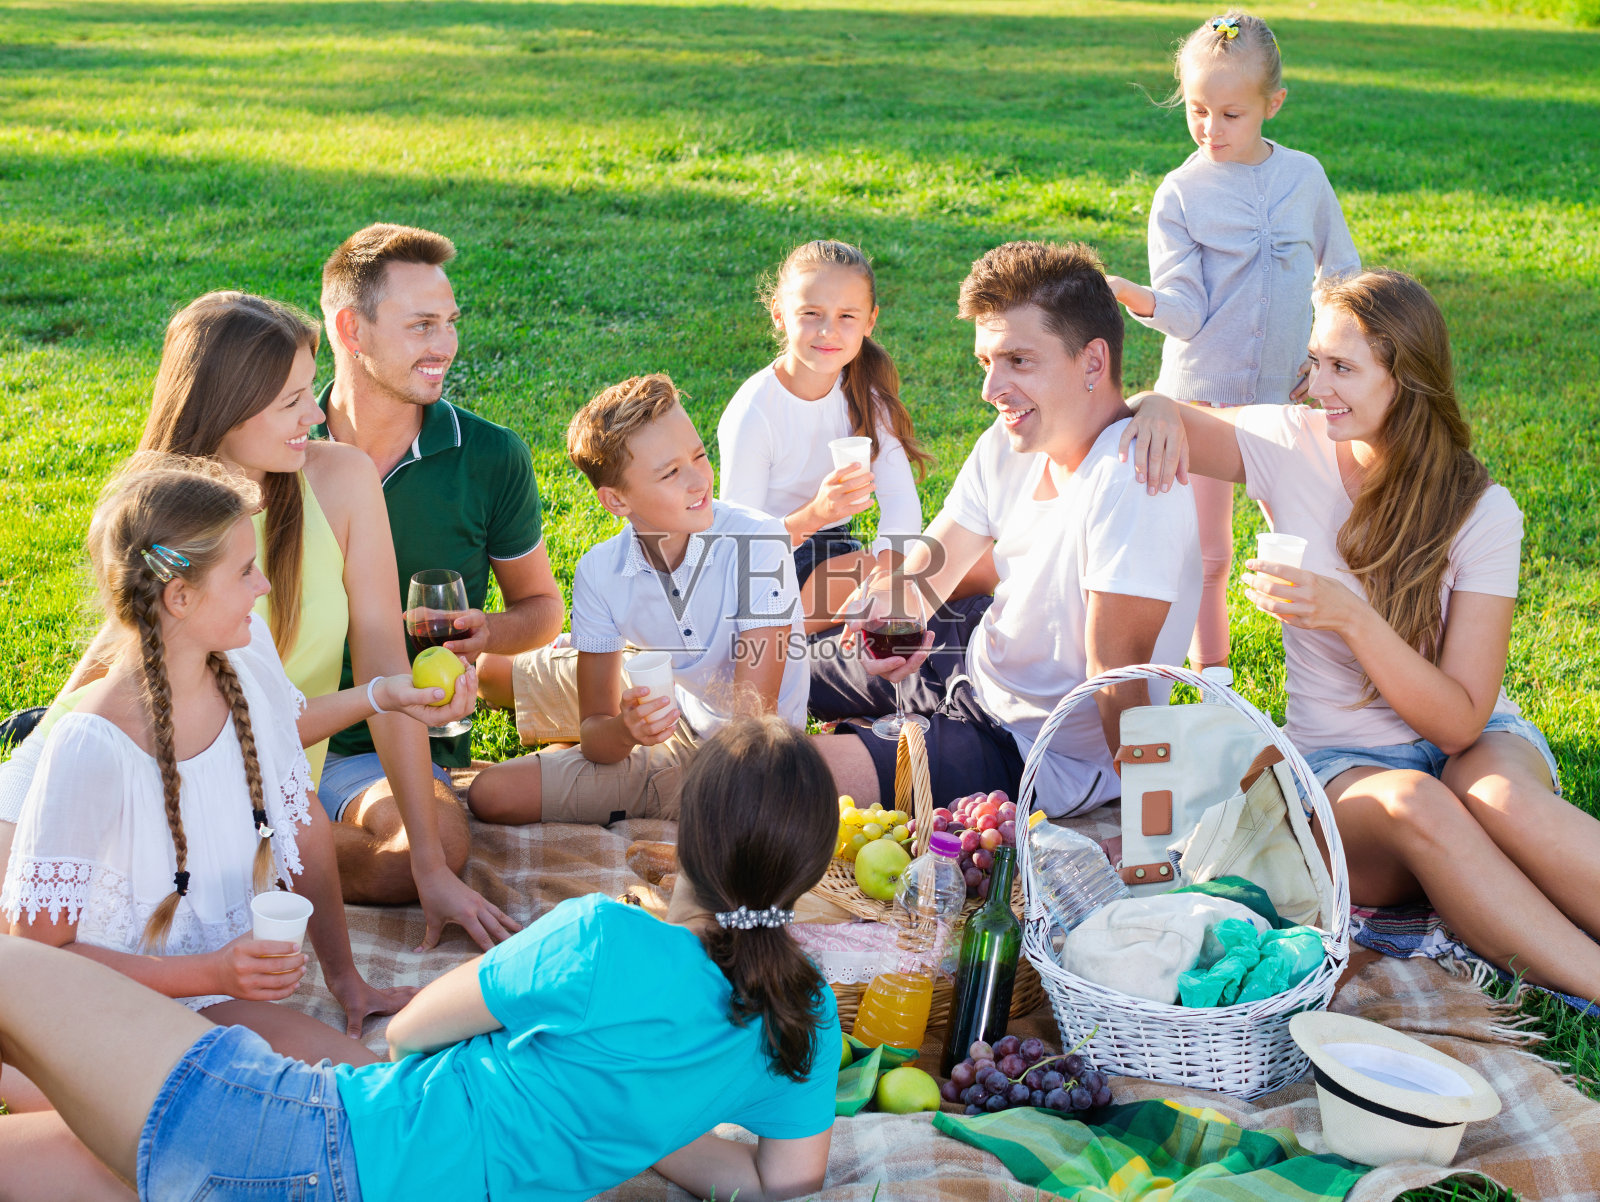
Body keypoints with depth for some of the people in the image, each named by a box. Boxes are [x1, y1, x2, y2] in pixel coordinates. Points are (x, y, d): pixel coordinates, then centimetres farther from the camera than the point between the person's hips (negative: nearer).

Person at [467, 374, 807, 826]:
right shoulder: (600, 573, -17)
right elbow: (595, 732, -13)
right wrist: (625, 730, -37)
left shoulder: (760, 541, -29)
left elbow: (754, 717, -29)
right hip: (670, 714, 5)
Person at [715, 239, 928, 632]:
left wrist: (886, 575, -33)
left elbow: (900, 497, -13)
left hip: (837, 552, 6)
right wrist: (816, 514, -36)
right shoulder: (754, 413, -18)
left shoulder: (862, 390, -2)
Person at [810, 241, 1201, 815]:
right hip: (980, 655, 8)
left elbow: (1117, 675, -31)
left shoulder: (1130, 480, -32)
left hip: (1046, 761, -8)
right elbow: (932, 558, 3)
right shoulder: (1009, 444, -6)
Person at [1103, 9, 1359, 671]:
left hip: (1283, 394, 2)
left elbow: (1342, 271, 13)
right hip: (1199, 395, -2)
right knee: (1204, 553, 3)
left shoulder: (1304, 176, 1)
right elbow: (1187, 310, -12)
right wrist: (1135, 296, -32)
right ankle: (1208, 675, 21)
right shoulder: (1180, 193, -7)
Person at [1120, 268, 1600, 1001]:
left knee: (1500, 800, -38)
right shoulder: (1293, 448, -4)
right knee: (1409, 805, -36)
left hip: (1472, 747, -1)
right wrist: (1157, 408, -19)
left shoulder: (1480, 511, -9)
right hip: (1342, 764, 1)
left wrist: (1348, 615, -27)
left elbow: (1460, 719, -14)